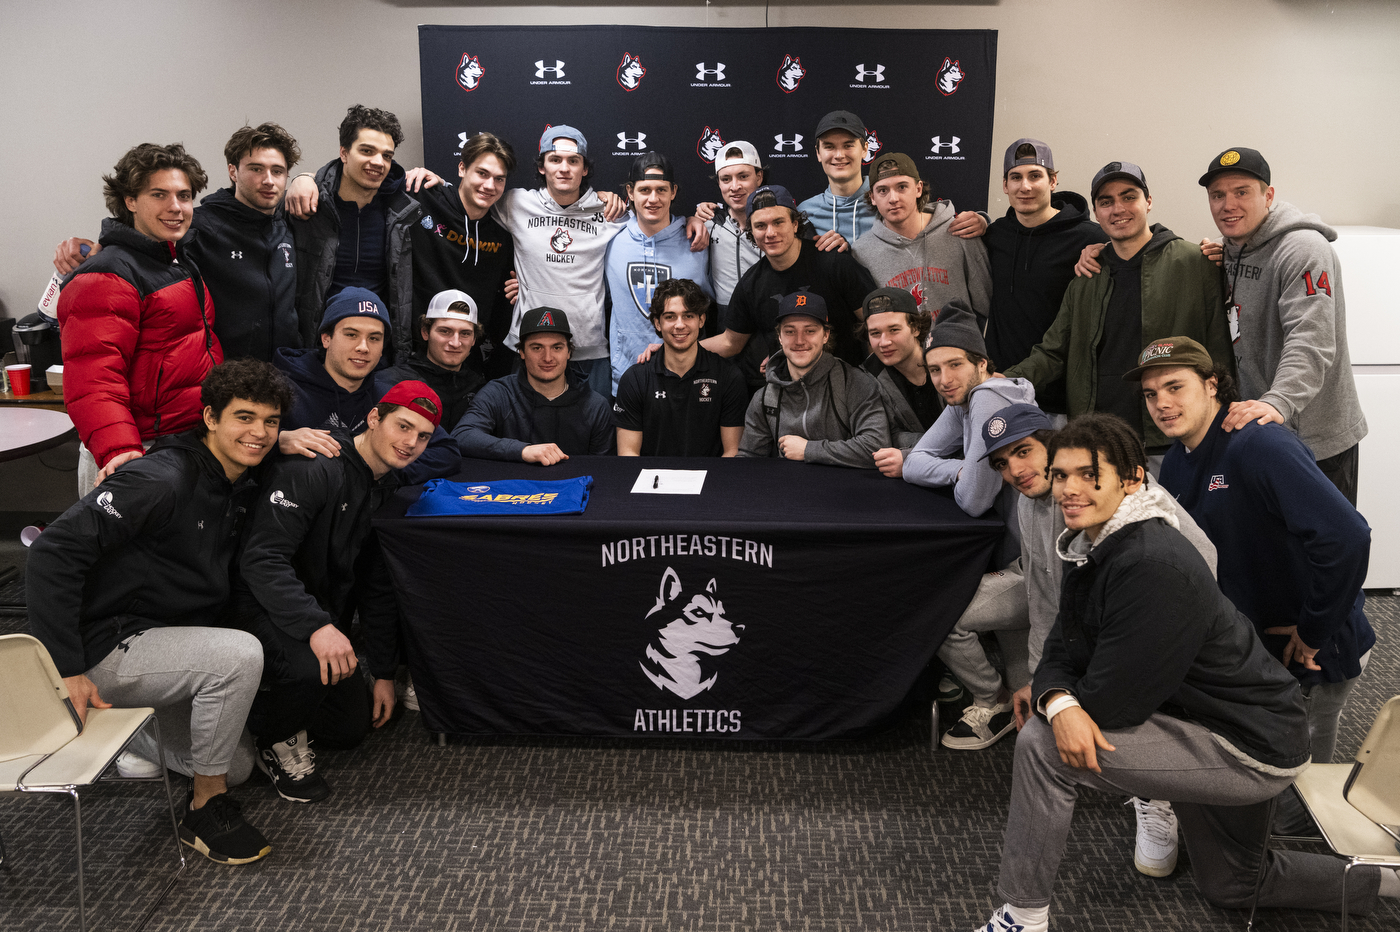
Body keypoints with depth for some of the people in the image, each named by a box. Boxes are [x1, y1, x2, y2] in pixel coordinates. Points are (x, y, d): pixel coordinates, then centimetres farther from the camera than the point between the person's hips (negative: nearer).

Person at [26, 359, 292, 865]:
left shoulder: (243, 486, 3)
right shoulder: (162, 480, -24)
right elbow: (53, 553, -29)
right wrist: (67, 670, -30)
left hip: (171, 636, 9)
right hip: (106, 649, -9)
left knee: (238, 765, 15)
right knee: (239, 654, -32)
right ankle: (206, 808, -13)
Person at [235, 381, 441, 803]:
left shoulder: (390, 489, 4)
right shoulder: (312, 469, -24)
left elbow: (379, 587, 10)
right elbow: (262, 559, -32)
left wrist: (384, 673, 10)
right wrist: (316, 626, -44)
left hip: (326, 613, 8)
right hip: (268, 604, -8)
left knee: (353, 728, 10)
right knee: (310, 669, -37)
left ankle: (263, 708, 33)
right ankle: (277, 743, -4)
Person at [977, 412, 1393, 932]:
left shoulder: (1154, 566, -30)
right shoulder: (1092, 549, 0)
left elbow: (1114, 699, -29)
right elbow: (1061, 652, -3)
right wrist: (1058, 702, -26)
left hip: (1249, 747, -10)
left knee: (1040, 747, -20)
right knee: (1230, 888, 30)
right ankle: (1385, 874, 44)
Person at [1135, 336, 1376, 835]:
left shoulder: (1260, 445, -29)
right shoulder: (1178, 462, 2)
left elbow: (1346, 537, -39)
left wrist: (1313, 633, -28)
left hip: (1315, 650, -8)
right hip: (1245, 637, 8)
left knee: (1295, 804, 5)